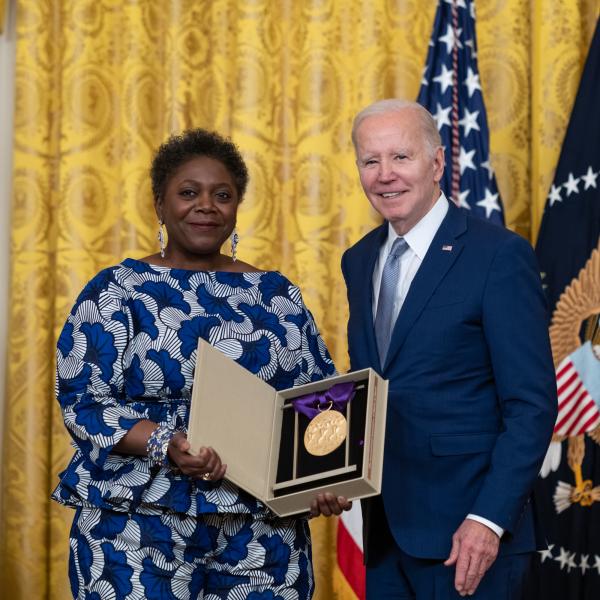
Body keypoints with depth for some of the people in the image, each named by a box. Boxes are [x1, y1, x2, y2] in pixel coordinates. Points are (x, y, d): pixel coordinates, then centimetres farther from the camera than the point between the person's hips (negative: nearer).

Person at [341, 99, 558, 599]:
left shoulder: (499, 255, -10)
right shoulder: (359, 261, 11)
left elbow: (532, 405, -13)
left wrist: (489, 519, -19)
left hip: (467, 535, -6)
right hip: (384, 524, 6)